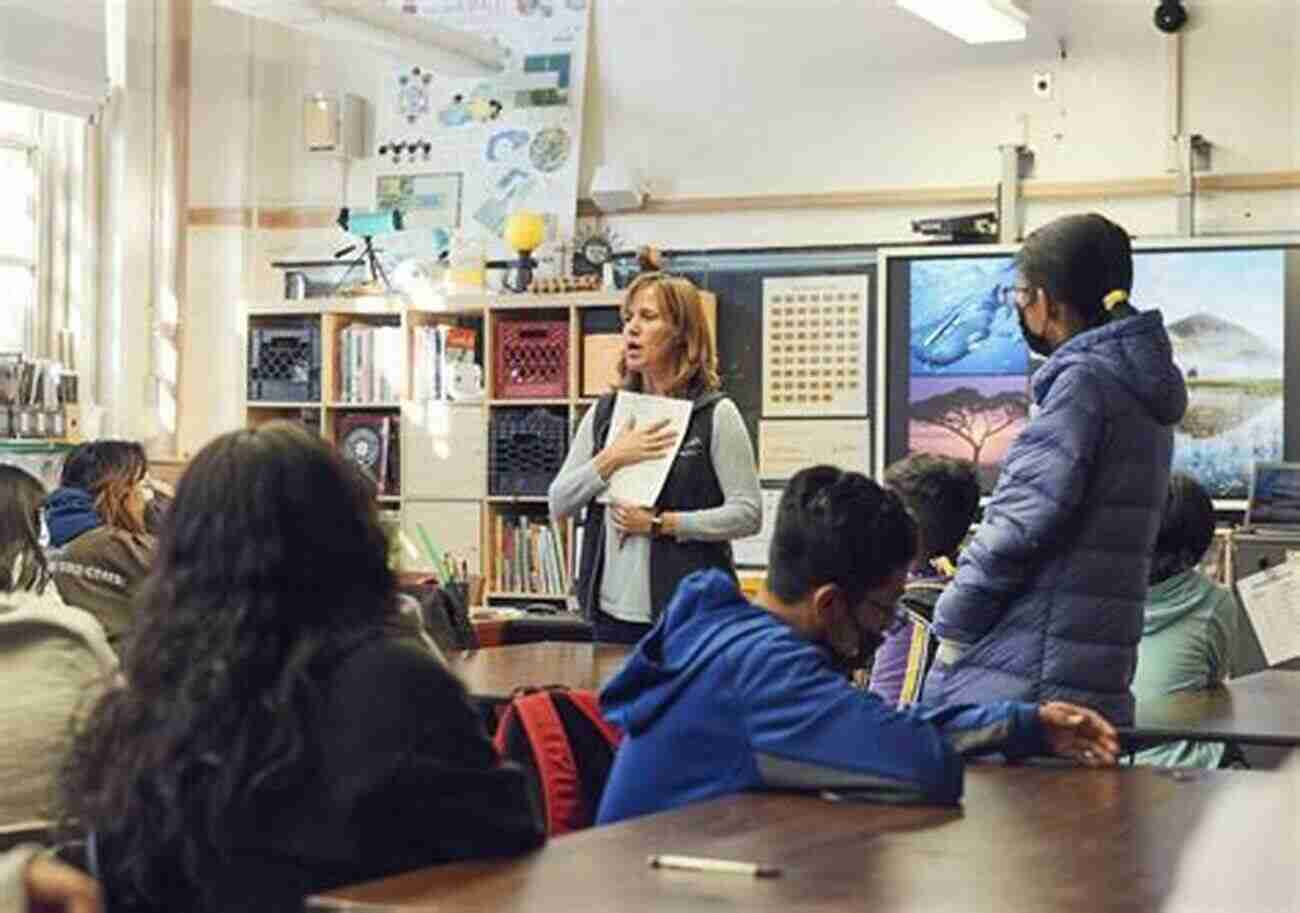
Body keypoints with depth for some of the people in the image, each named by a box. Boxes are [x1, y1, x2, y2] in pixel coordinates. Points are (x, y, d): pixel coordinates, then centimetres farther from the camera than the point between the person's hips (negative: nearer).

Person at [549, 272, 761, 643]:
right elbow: (558, 504, 6)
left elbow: (748, 514, -10)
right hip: (612, 610, 5)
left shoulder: (716, 414, -4)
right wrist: (612, 459, -8)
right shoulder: (604, 413, 11)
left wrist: (662, 524, -15)